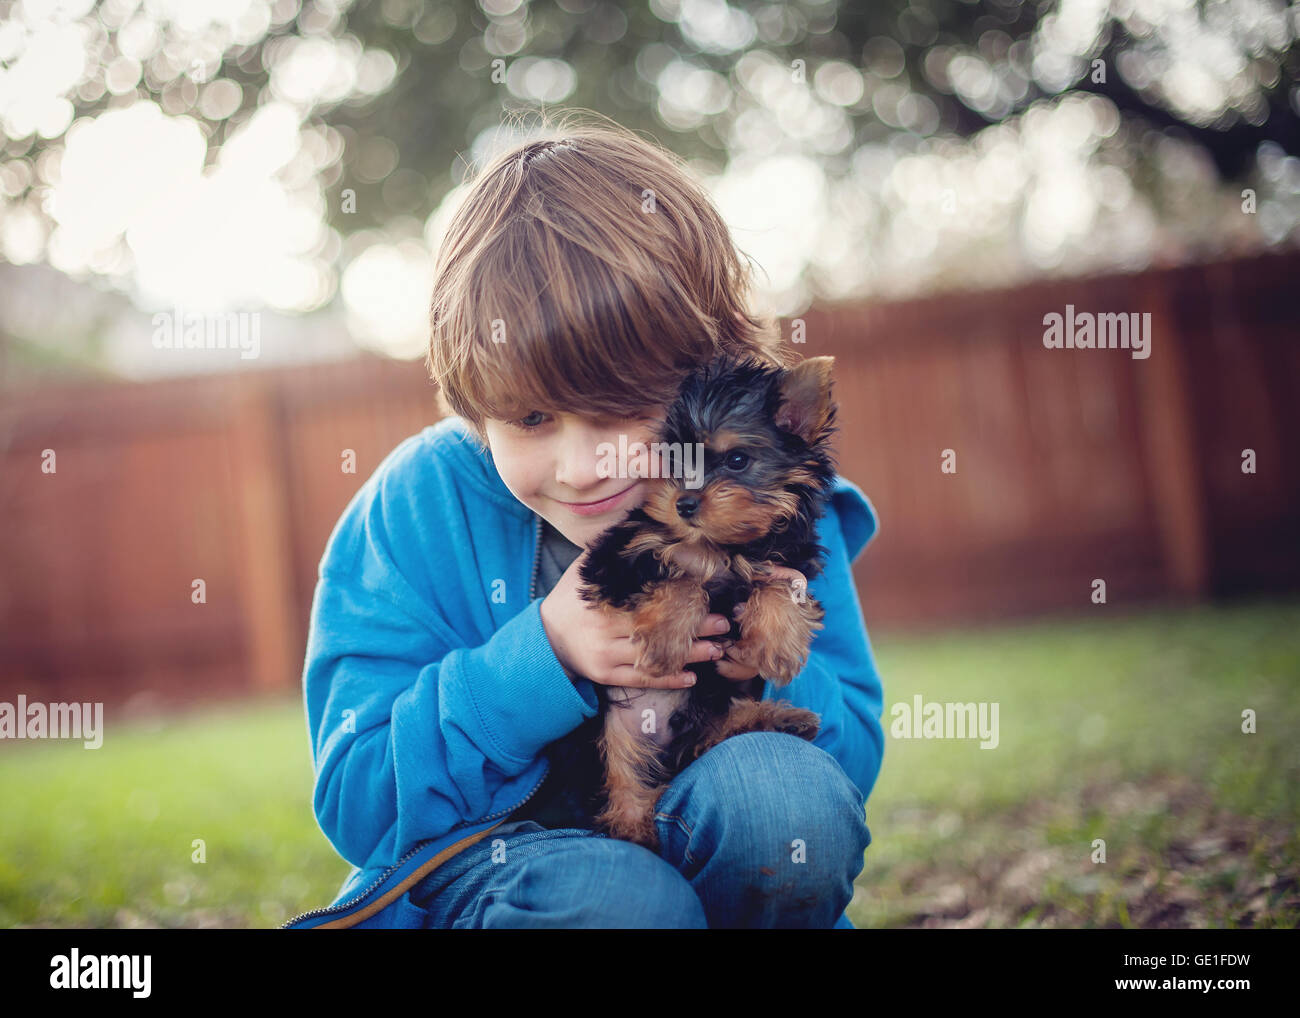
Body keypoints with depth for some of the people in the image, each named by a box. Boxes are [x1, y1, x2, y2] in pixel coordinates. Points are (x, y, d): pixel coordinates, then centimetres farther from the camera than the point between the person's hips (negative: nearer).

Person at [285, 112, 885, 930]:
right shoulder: (418, 507, -11)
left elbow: (855, 761, -3)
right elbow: (354, 804, -13)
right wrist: (543, 657, -26)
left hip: (714, 861, 3)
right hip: (482, 861, -2)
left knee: (785, 788, -30)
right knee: (620, 896, -35)